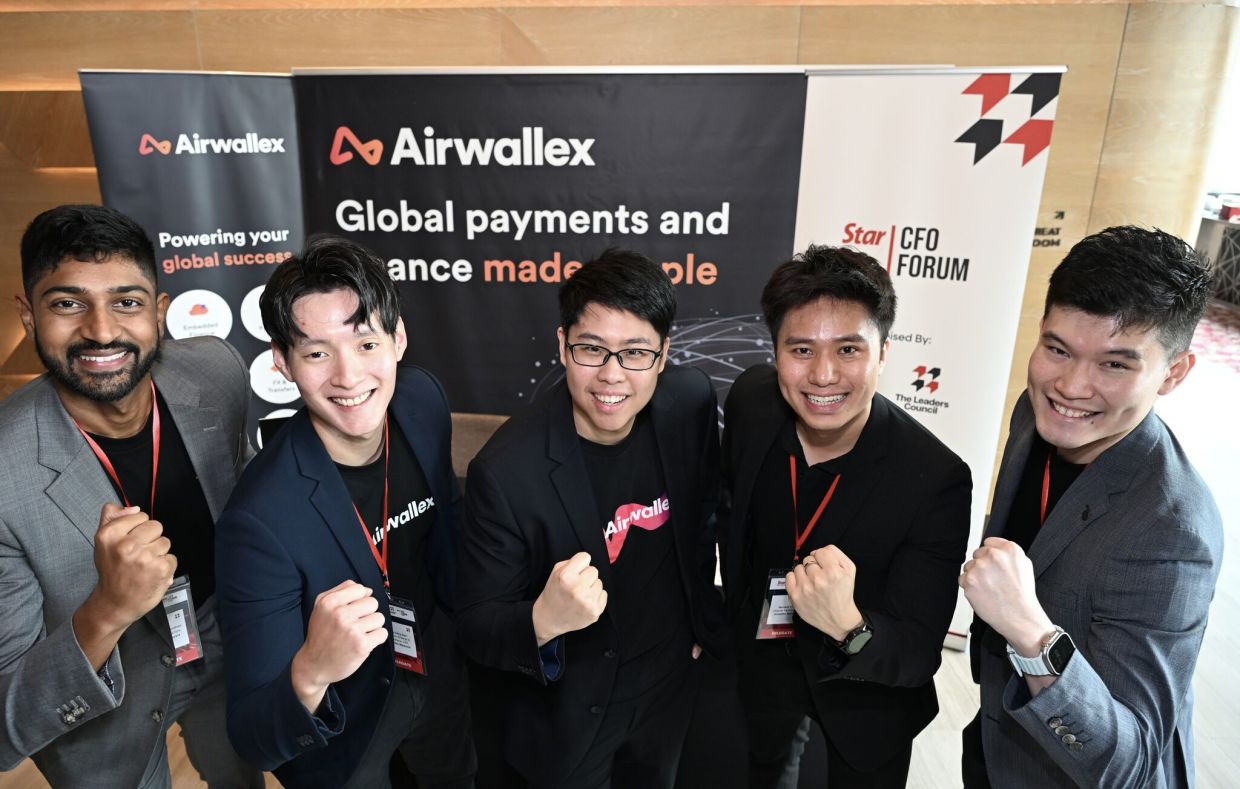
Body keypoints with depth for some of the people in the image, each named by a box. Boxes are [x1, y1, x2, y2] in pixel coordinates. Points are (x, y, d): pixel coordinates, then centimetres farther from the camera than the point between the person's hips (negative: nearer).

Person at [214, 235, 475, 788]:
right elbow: (255, 741, -30)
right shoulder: (259, 521, -35)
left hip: (441, 670, 5)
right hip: (346, 719, -4)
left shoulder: (423, 400, -19)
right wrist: (309, 675, -50)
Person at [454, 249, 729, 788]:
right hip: (568, 713, -4)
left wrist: (704, 621, 8)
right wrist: (543, 620, -41)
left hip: (669, 680, 4)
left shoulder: (691, 402, -16)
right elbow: (475, 628, -21)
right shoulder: (506, 471, -30)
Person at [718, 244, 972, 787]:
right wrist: (735, 611, 5)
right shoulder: (749, 402, -20)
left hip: (868, 691, -2)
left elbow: (918, 653, -27)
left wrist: (850, 628, -48)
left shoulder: (936, 480, -31)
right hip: (762, 660, 3)